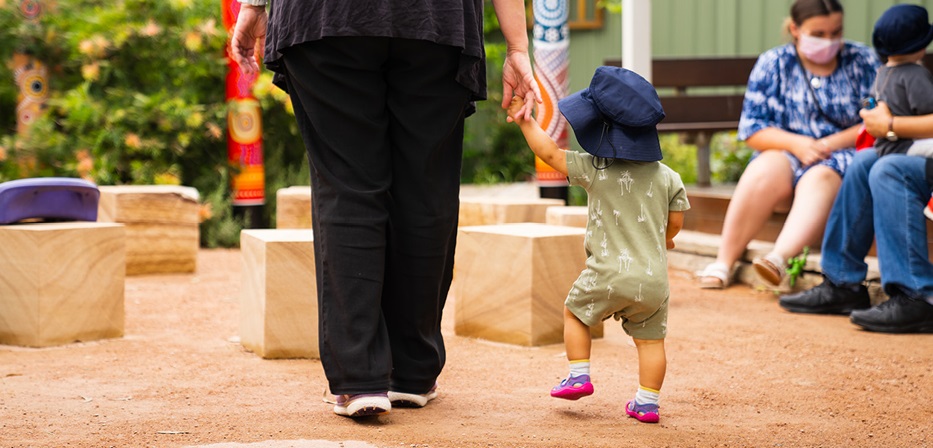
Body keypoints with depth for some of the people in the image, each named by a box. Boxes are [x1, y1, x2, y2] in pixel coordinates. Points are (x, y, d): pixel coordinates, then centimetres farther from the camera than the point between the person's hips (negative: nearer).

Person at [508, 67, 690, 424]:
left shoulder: (594, 170, -8)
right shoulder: (667, 177, 2)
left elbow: (549, 153, -2)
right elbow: (675, 223, 9)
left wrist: (525, 122, 10)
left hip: (608, 274, -3)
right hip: (654, 279, 3)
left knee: (575, 312, 21)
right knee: (650, 338, 10)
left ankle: (579, 375, 18)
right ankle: (647, 401, 9)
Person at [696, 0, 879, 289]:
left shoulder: (863, 62, 5)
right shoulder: (773, 64, 7)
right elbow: (751, 130, 2)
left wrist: (829, 144, -15)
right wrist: (797, 144, -16)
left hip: (845, 156, -1)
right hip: (788, 153, 2)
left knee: (819, 179, -35)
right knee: (764, 171, -32)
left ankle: (780, 258, -55)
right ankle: (724, 263, -33)